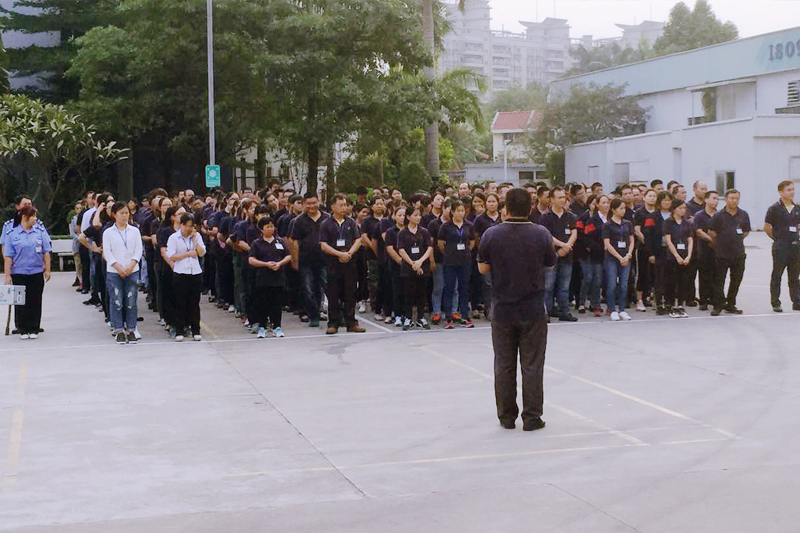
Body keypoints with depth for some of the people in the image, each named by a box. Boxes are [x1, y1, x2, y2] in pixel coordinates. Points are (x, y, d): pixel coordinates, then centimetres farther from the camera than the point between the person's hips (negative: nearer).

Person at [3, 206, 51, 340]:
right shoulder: (12, 234, 0)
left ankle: (34, 329, 14)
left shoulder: (40, 231, 5)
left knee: (35, 301, 5)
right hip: (19, 273, -1)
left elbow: (46, 252, 7)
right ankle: (23, 330, 13)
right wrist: (7, 275, -5)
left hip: (37, 273, 1)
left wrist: (47, 270, 3)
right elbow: (8, 256, -1)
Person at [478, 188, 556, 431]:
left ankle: (506, 417, 17)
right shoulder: (541, 234, -8)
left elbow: (482, 268, -1)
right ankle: (532, 418, 8)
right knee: (532, 365, 6)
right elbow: (550, 263, 6)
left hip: (502, 310, 1)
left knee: (504, 365, 11)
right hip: (533, 311, -1)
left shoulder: (492, 235, -9)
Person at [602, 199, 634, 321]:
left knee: (624, 285, 2)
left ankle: (622, 310, 10)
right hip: (612, 258, -4)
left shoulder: (627, 224, 12)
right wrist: (620, 258, -8)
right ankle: (613, 311, 2)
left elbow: (631, 241, 14)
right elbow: (607, 244, -6)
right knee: (612, 285, -5)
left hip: (626, 259, 4)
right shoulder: (607, 225, -2)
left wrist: (628, 255, -2)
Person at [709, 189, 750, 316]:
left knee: (736, 280, 8)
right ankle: (718, 305, 9)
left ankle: (730, 305, 20)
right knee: (719, 280, 0)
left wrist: (737, 239, 9)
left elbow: (746, 232, 17)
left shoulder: (743, 215, 5)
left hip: (738, 254, 3)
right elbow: (711, 232, 1)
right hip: (722, 253, -3)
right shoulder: (719, 216, -4)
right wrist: (722, 241, 5)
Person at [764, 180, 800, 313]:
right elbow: (767, 227, -4)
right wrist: (777, 238, 1)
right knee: (776, 276, 3)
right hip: (780, 247, -5)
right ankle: (775, 303, 10)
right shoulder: (775, 208, -7)